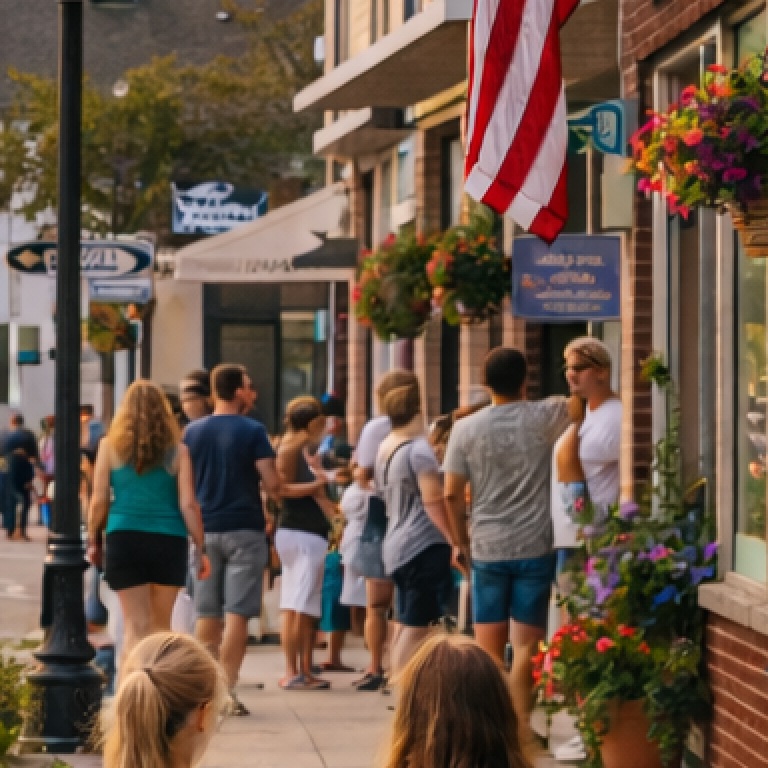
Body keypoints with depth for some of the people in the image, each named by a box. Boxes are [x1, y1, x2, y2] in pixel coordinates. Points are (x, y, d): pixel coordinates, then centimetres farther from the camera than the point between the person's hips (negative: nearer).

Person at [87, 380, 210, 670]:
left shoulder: (111, 446, 2)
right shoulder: (177, 450, 2)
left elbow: (99, 500, 1)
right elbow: (188, 505, -1)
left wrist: (94, 541, 12)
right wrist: (201, 549, 4)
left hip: (124, 539, 0)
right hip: (169, 540, 1)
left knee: (136, 624, 0)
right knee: (161, 625, 14)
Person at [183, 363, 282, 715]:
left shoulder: (192, 432, 5)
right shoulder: (252, 431, -7)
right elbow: (272, 484, -12)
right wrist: (273, 485, 9)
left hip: (205, 530, 4)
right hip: (244, 530, -4)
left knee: (207, 615, 10)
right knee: (236, 613, -3)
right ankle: (227, 690, -8)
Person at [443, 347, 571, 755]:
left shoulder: (466, 428, -1)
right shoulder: (543, 417, -5)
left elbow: (452, 494, 0)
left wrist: (462, 540, 11)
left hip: (487, 548, 1)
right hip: (534, 547, -1)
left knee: (488, 647, 8)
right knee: (525, 645, 1)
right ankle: (520, 726, -1)